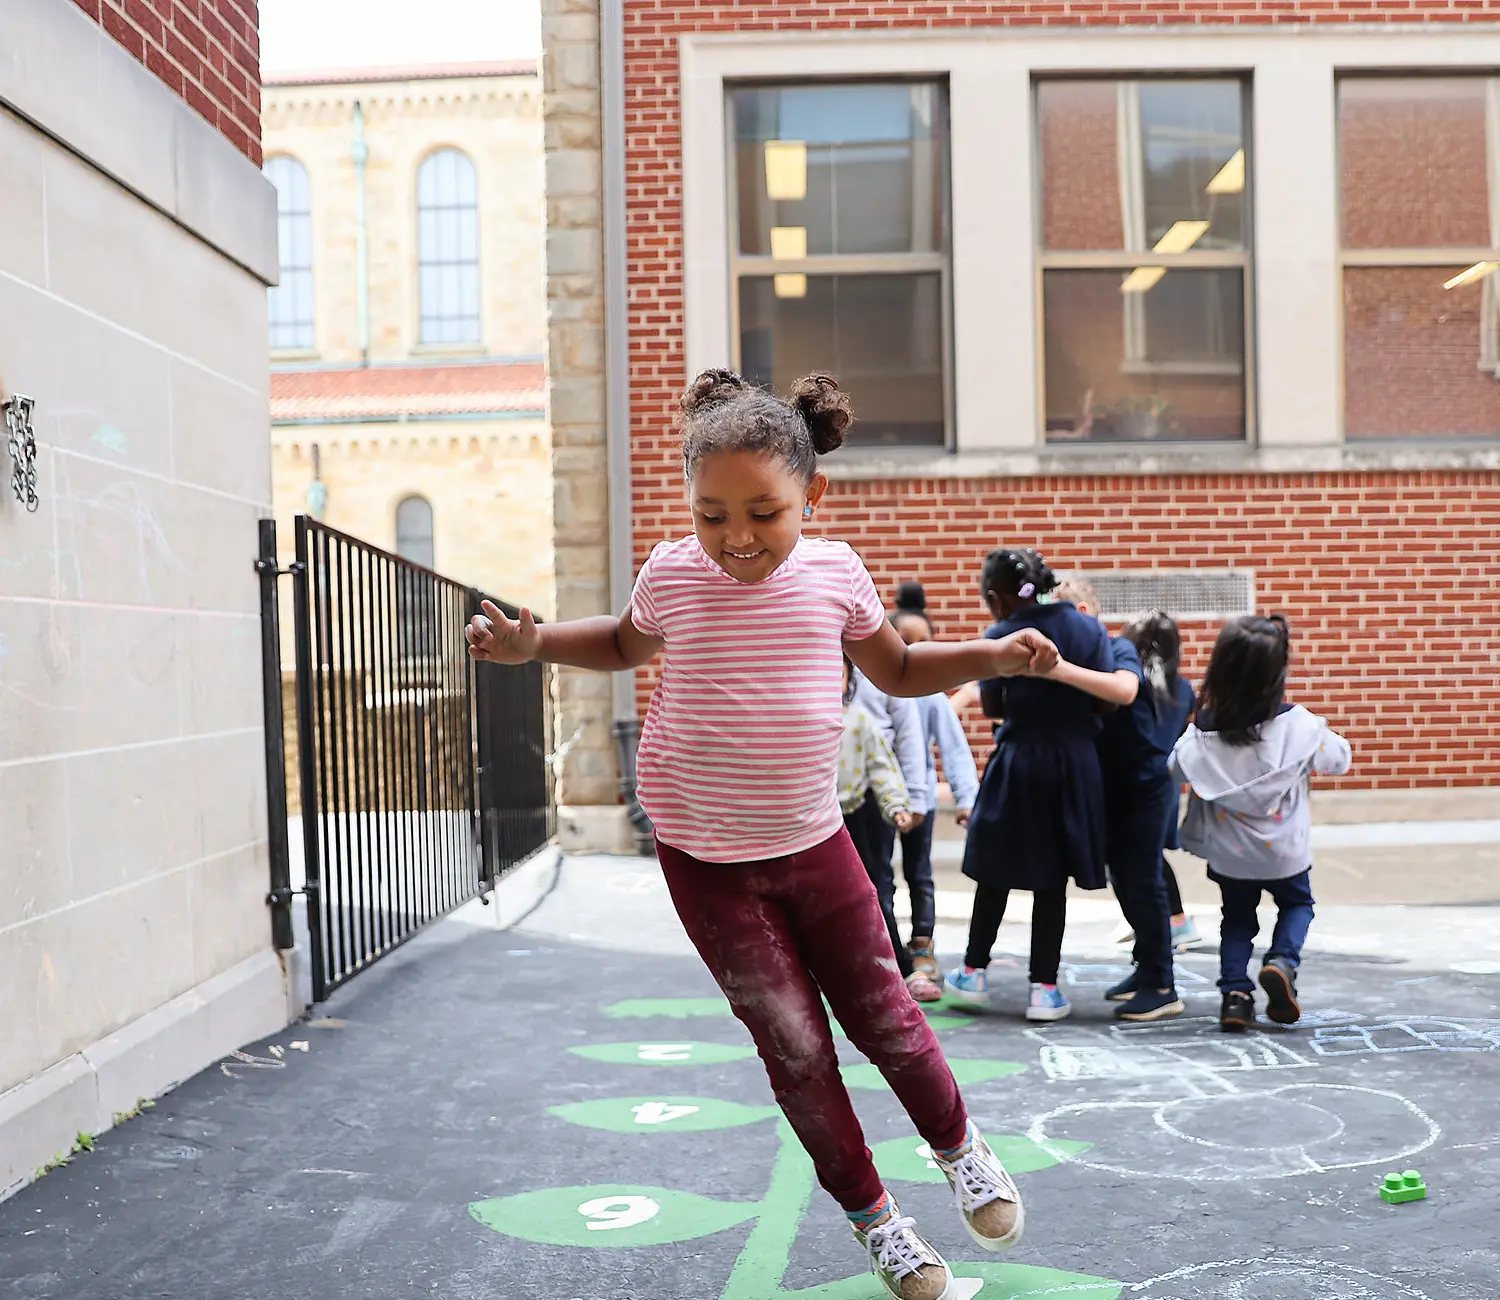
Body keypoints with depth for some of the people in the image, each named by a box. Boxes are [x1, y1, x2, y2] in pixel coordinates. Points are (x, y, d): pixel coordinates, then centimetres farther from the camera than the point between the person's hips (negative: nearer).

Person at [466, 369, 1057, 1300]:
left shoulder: (834, 572, -6)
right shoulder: (672, 576, -8)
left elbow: (897, 670, 11)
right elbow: (625, 645, 15)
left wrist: (995, 656, -3)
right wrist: (532, 643, -2)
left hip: (814, 842, 1)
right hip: (706, 862, -1)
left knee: (885, 1021, 8)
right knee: (796, 1047, 3)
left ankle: (958, 1145, 38)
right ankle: (871, 1215, 24)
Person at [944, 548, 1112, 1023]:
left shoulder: (1000, 637, -6)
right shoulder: (1090, 628, 0)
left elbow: (992, 707, -2)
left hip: (1017, 763, -2)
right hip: (1075, 765, 2)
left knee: (995, 871, 14)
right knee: (1052, 880, 8)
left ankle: (975, 971, 24)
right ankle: (1044, 988, 9)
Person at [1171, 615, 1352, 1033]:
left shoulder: (1201, 732, -14)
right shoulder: (1297, 726, -18)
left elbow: (1176, 766, 3)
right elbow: (1339, 759, -3)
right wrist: (1323, 733, 15)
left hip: (1228, 853, 2)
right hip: (1282, 849, -1)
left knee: (1237, 917, 21)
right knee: (1296, 903, 24)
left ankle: (1235, 991, 6)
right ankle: (1282, 961, -2)